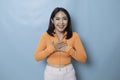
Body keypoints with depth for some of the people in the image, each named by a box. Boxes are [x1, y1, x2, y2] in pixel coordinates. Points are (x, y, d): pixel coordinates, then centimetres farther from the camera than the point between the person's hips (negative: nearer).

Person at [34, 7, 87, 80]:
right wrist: (52, 48, -21)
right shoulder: (45, 35, -8)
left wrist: (68, 49, -21)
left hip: (68, 72, 0)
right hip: (51, 72, 0)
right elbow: (37, 57, -9)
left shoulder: (74, 36, -9)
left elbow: (83, 58, -9)